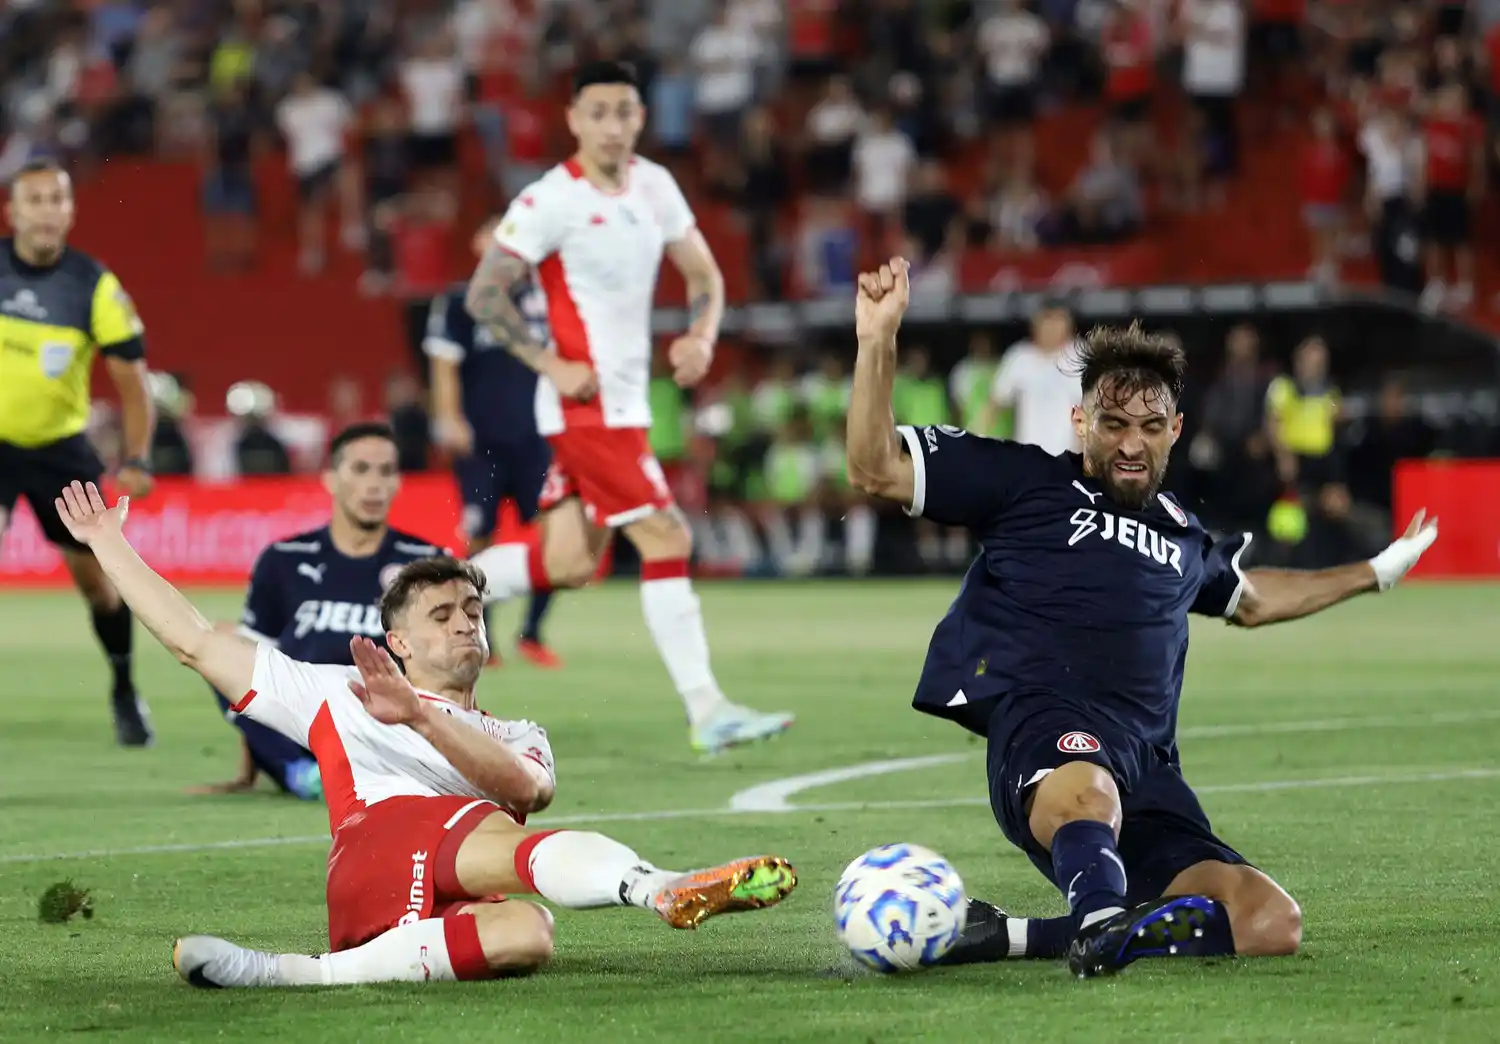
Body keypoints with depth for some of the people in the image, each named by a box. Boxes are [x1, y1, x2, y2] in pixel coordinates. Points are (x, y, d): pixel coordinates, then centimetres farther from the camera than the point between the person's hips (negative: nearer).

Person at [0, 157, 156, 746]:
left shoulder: (96, 287, -12)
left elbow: (132, 378, -9)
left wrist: (137, 460, -18)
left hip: (60, 447, 0)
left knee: (95, 575, 5)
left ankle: (125, 693, 28)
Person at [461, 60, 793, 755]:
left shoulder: (654, 186, 8)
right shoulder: (551, 201, -13)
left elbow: (703, 277, 16)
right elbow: (484, 295, -11)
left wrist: (701, 337, -4)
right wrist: (552, 365, -16)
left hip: (626, 403, 8)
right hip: (589, 406, -8)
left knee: (567, 564, 11)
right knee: (665, 540, -12)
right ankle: (706, 711, -11)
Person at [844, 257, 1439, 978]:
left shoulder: (1179, 535, 30)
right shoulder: (1028, 483, 12)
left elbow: (1248, 599, 53)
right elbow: (874, 469, 6)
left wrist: (1375, 573, 59)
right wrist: (877, 343, -5)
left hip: (1146, 780, 7)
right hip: (1046, 731, -7)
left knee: (1273, 924, -18)